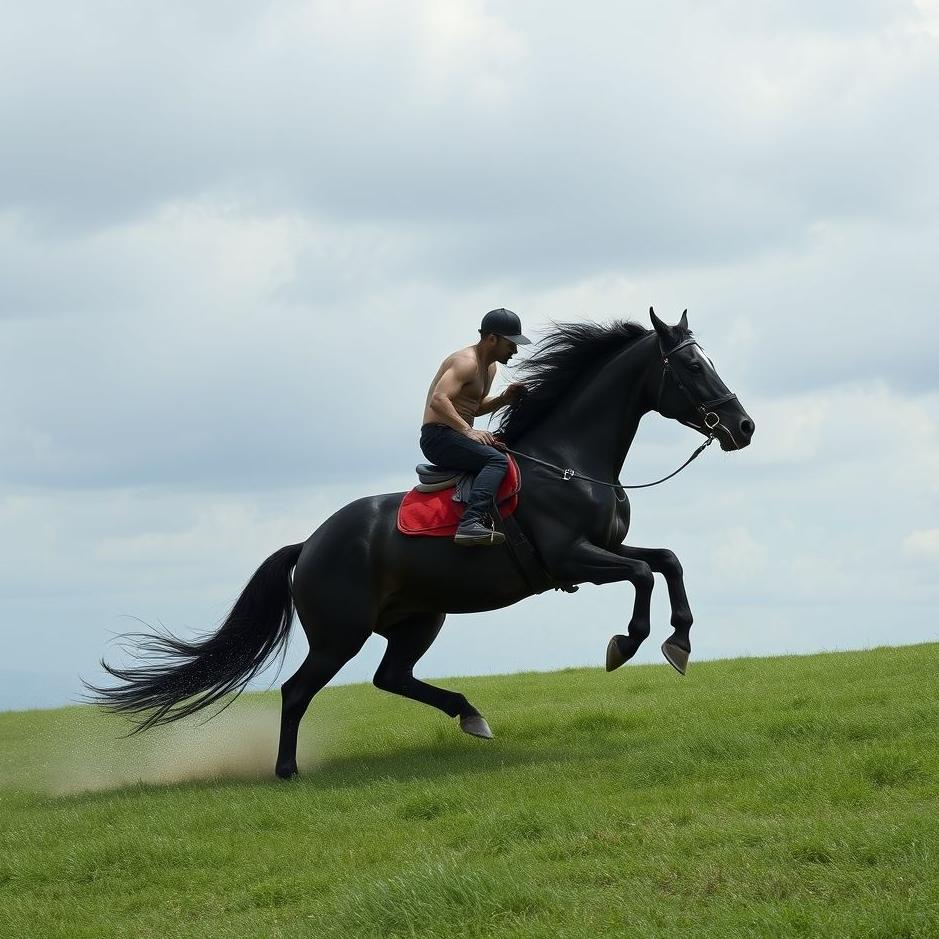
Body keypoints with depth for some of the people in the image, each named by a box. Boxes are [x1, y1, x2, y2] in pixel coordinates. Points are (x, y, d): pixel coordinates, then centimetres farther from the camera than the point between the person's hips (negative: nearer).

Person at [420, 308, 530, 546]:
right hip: (438, 437, -10)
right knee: (497, 460, -31)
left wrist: (504, 399, 10)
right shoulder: (466, 362, -14)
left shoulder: (490, 367, 17)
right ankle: (470, 524, -46)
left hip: (458, 435, 10)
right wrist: (468, 431, -37)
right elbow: (438, 401, -28)